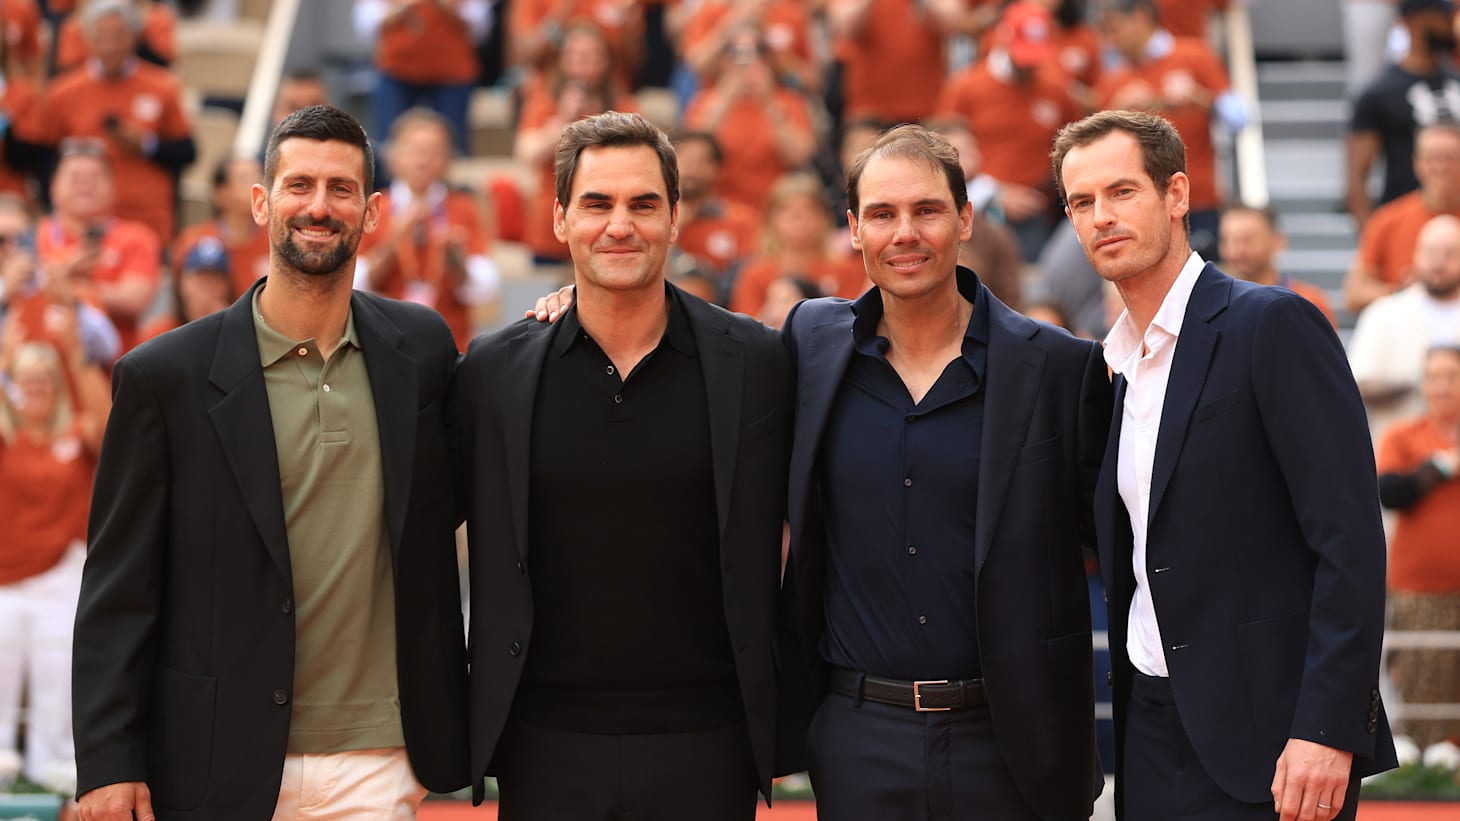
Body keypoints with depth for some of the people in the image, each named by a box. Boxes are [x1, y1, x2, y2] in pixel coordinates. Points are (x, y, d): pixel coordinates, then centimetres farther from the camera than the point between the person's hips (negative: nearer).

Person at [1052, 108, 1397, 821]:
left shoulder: (1273, 325, -10)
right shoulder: (1123, 367, 14)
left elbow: (1350, 544, -15)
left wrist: (1327, 731, -21)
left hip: (1263, 736, -7)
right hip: (1153, 729, 7)